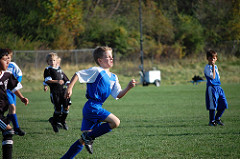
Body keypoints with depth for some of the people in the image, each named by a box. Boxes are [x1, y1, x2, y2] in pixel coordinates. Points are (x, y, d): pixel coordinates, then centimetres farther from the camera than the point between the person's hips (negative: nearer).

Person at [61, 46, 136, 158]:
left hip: (97, 108, 9)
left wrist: (128, 88, -2)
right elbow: (78, 74, -6)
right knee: (115, 122, -20)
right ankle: (89, 137, -11)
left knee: (83, 140, 8)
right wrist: (69, 88, -12)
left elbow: (118, 95, 12)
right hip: (92, 106, -9)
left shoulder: (113, 78, 16)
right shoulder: (97, 71, -7)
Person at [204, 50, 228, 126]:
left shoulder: (216, 66, 16)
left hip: (218, 87, 8)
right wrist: (213, 67, -19)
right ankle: (212, 121, 9)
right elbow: (213, 77, -19)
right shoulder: (207, 67, -8)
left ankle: (217, 119, 22)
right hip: (211, 88, -8)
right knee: (213, 106, -5)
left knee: (224, 105, 5)